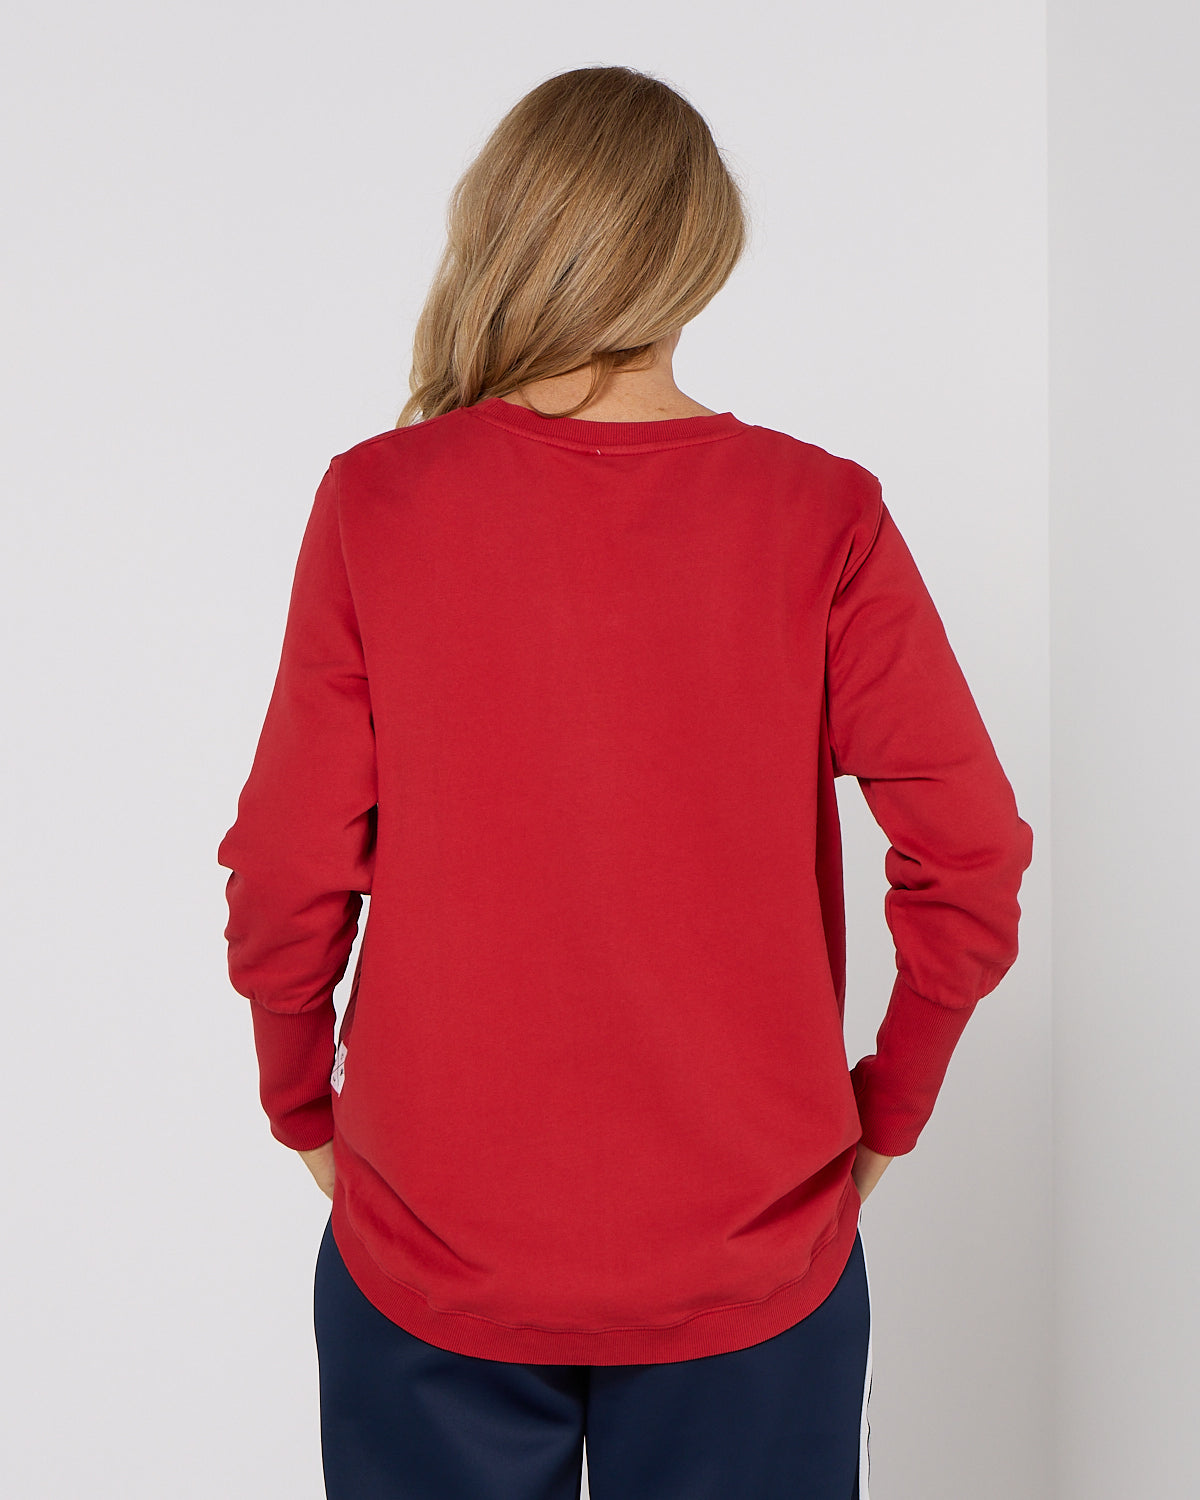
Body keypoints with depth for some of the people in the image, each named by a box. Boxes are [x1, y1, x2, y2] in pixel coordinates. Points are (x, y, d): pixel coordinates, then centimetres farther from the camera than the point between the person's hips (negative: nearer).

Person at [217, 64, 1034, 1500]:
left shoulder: (374, 502, -11)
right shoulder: (821, 516, -10)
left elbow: (286, 879, -9)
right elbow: (969, 860, -10)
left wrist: (304, 1111, 8)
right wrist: (887, 1113, 5)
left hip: (433, 1249, 0)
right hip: (750, 1255, 1)